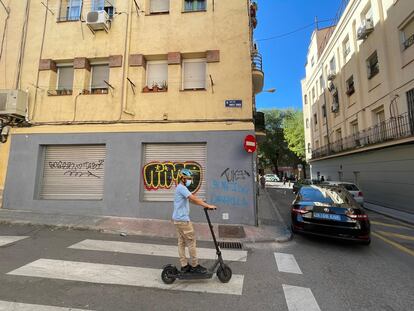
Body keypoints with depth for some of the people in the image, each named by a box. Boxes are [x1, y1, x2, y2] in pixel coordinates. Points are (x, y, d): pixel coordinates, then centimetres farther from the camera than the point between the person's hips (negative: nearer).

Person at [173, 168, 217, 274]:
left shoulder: (181, 188, 16)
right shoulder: (181, 187, -17)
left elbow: (192, 199, 11)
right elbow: (194, 198, -26)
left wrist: (204, 205, 2)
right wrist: (208, 206, -23)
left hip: (178, 219, 10)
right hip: (183, 219, -10)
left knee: (181, 242, 13)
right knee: (191, 241, 0)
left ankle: (184, 265, 22)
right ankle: (194, 265, 11)